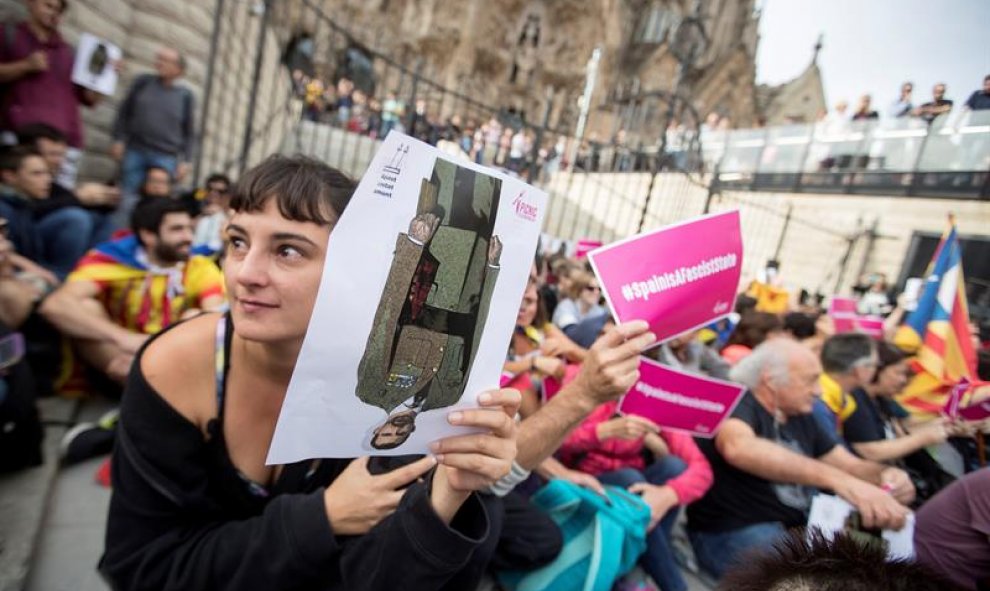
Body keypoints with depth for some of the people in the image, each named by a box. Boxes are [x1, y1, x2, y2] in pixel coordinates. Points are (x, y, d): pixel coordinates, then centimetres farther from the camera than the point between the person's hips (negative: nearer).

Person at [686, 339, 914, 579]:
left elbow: (852, 465, 12)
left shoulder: (802, 418, 11)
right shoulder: (734, 403, -17)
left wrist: (885, 475, -12)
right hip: (734, 533, -8)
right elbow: (739, 448, -39)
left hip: (798, 527, 8)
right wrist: (837, 479, -48)